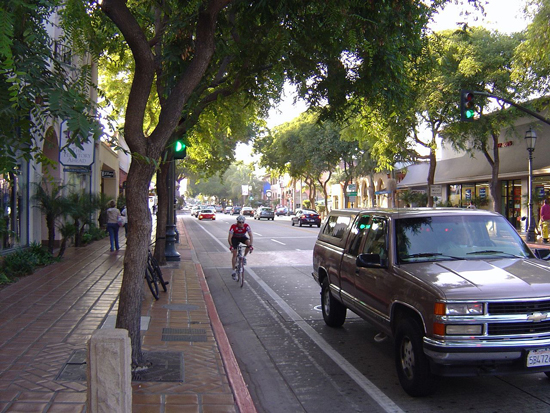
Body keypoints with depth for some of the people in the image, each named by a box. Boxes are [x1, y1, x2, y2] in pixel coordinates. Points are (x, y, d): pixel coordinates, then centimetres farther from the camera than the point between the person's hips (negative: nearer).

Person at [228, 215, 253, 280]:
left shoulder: (247, 226, -29)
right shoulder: (233, 227, -33)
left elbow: (250, 235, -34)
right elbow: (229, 238, -36)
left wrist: (250, 245, -46)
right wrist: (231, 246, -49)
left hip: (242, 237, 2)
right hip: (235, 238, -2)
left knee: (248, 243, -30)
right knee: (234, 254, -9)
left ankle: (244, 257, -6)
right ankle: (233, 272, -1)